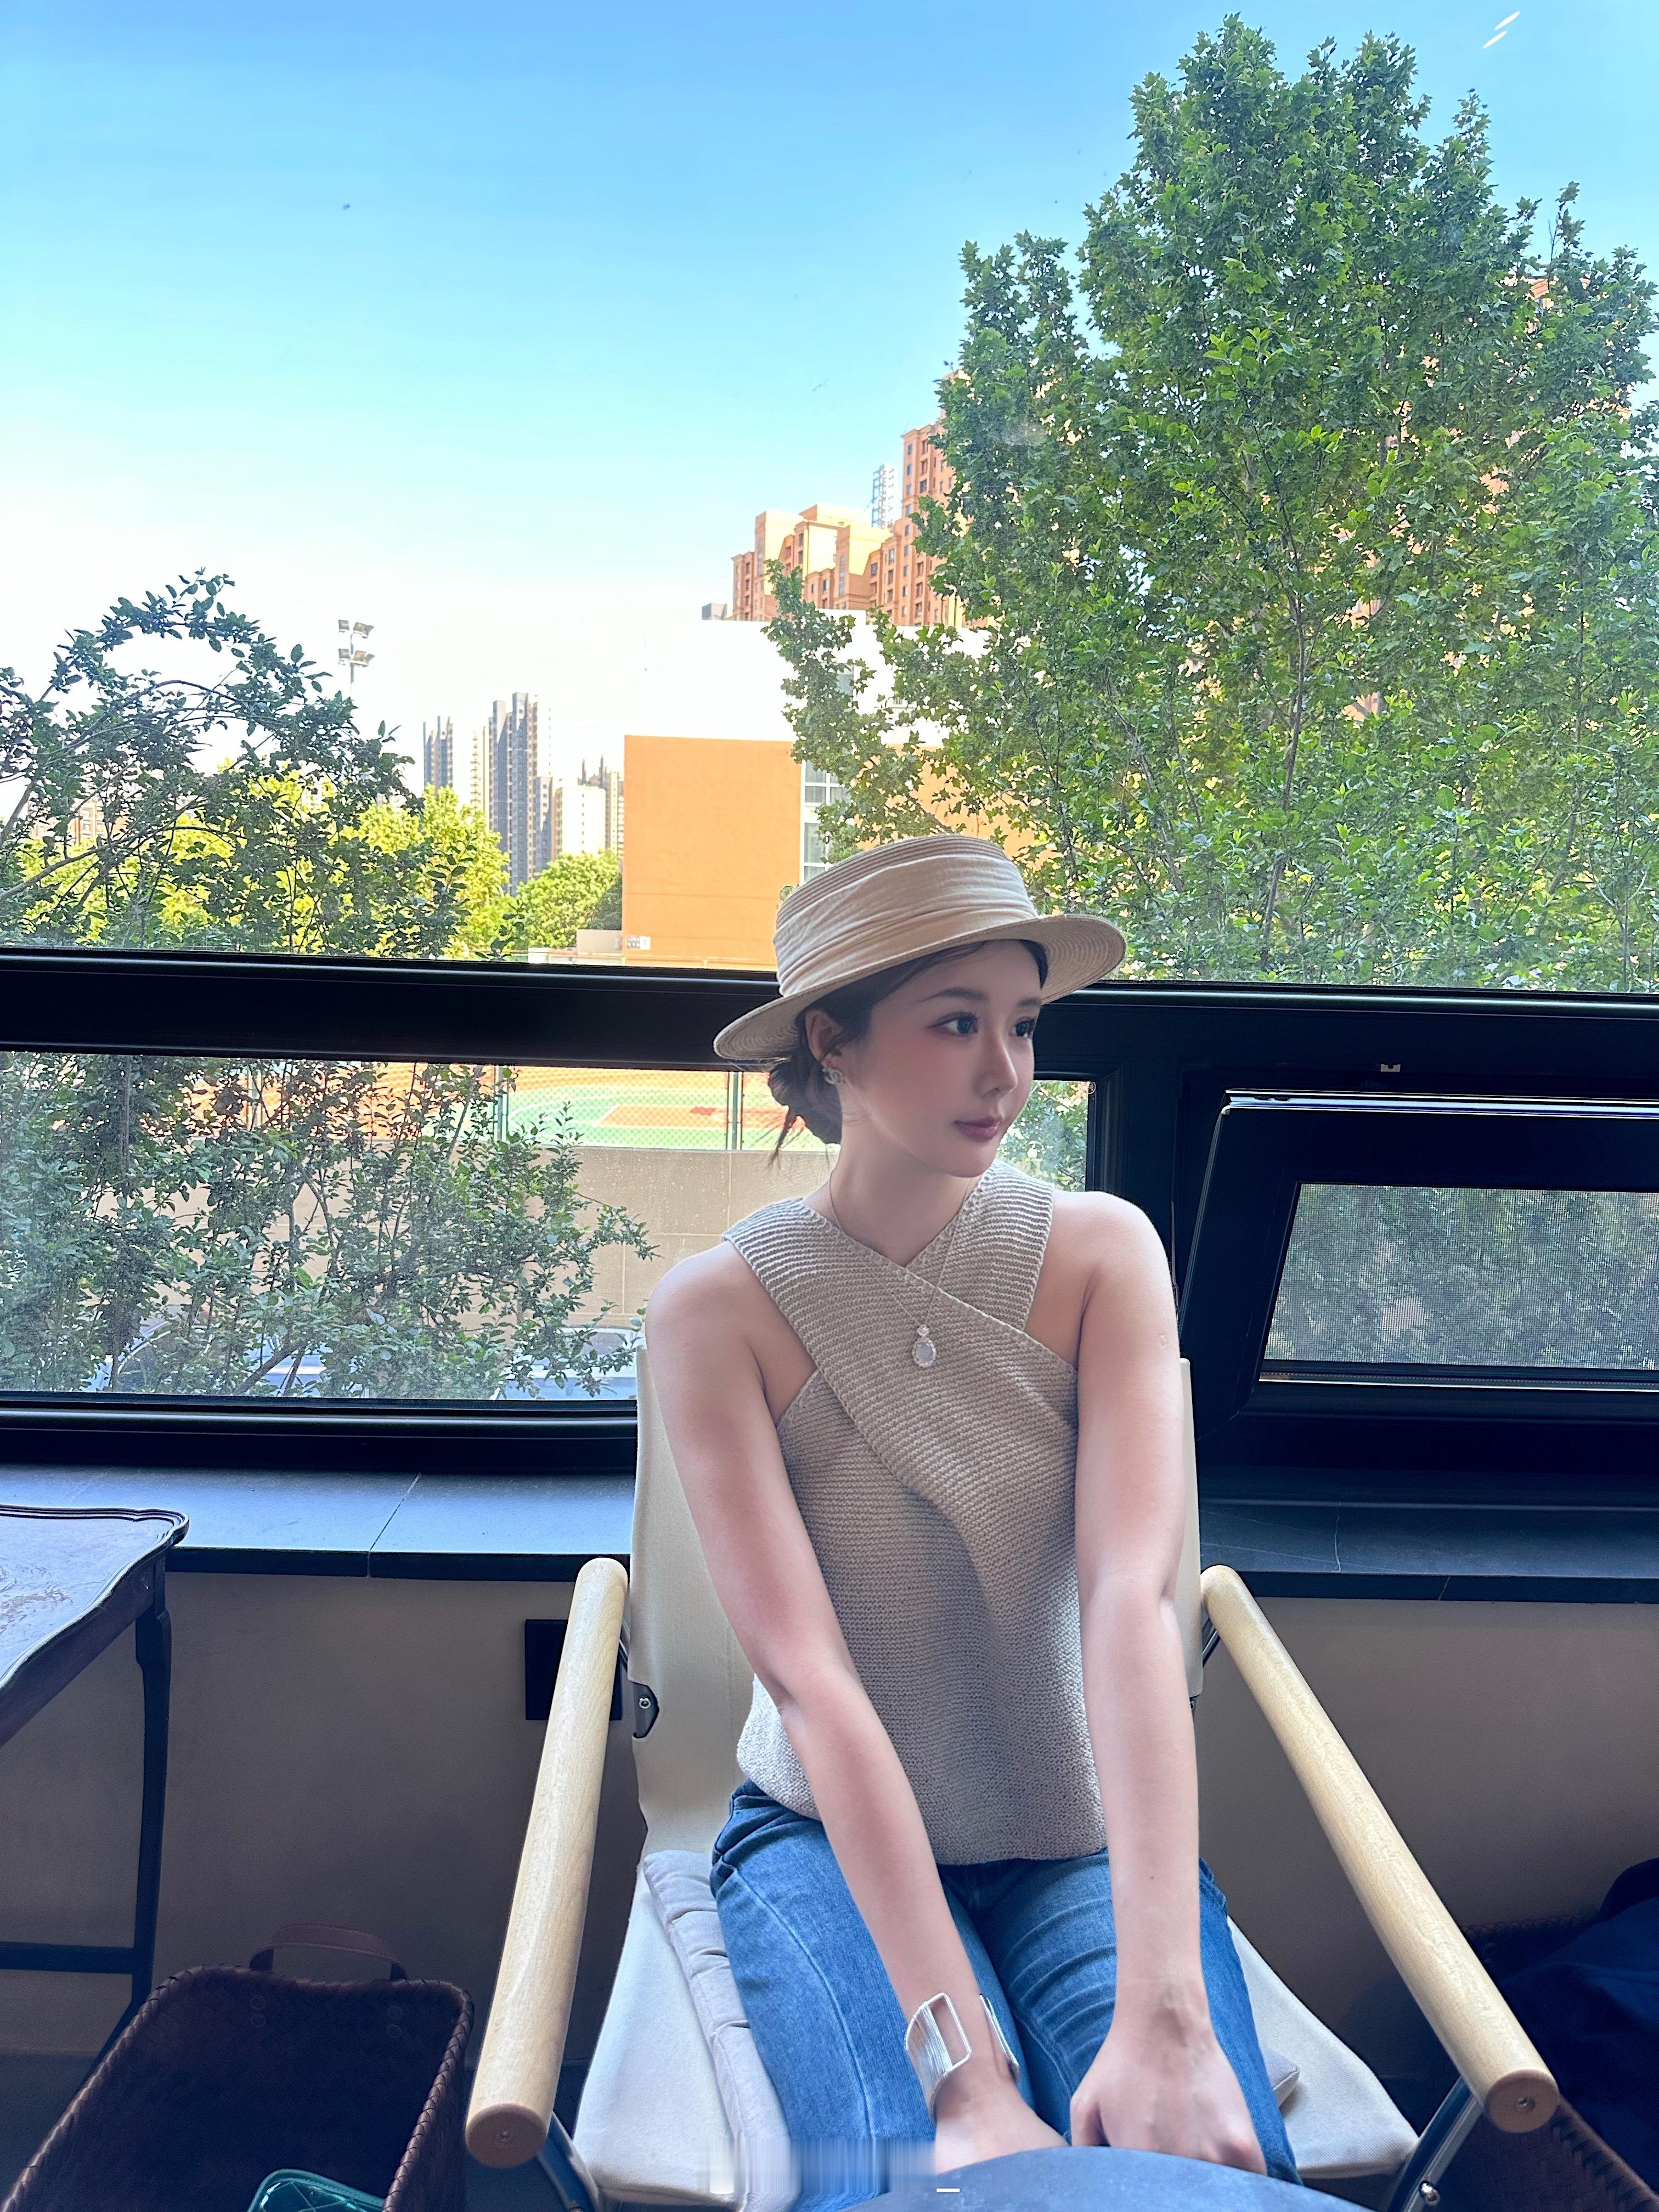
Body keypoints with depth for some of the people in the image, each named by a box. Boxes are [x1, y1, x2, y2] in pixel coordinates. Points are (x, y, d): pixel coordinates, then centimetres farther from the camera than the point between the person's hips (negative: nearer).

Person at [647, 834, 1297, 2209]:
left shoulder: (1099, 1253, -10)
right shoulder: (719, 1309, -13)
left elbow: (1132, 1597, -22)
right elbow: (809, 1678, -22)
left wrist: (1162, 2014, -33)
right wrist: (965, 2072, -31)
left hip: (1089, 1840, 2)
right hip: (832, 1835, -1)